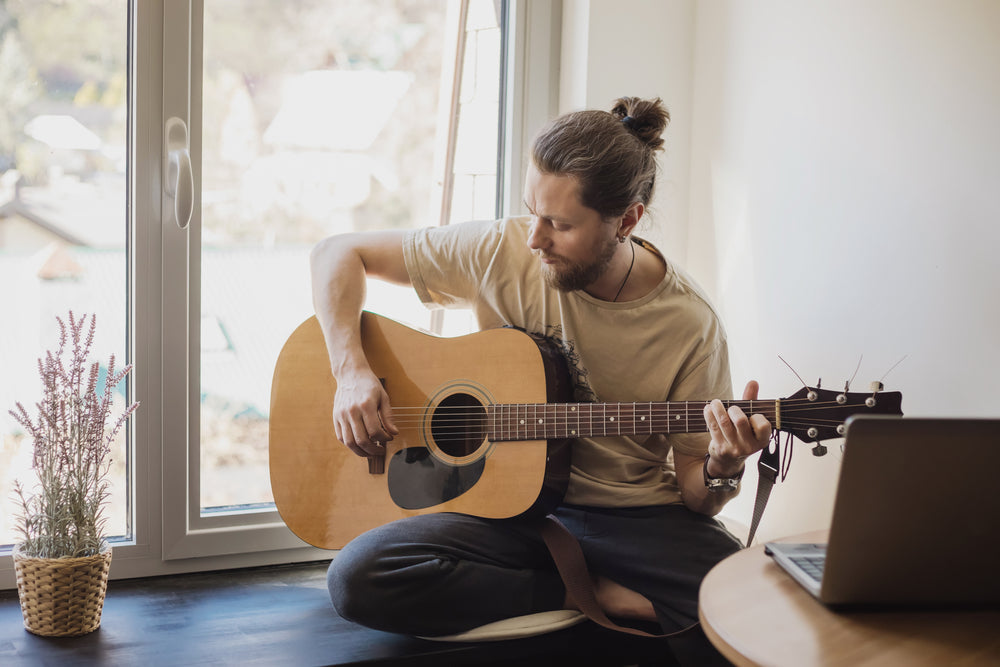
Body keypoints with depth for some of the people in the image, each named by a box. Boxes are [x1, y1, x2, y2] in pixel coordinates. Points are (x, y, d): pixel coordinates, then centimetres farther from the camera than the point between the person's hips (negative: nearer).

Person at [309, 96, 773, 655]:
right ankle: (598, 594, -14)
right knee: (360, 578, -26)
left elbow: (694, 497, -1)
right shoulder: (501, 253, -8)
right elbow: (339, 253, 1)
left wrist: (721, 471, -25)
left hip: (635, 516, -2)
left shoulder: (690, 324, -9)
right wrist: (352, 372, -12)